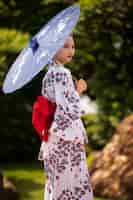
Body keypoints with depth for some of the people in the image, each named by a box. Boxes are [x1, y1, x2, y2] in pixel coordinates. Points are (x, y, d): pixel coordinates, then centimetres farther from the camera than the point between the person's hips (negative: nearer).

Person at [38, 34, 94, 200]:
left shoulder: (48, 74, 13)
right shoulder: (62, 73, -14)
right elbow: (72, 111, -20)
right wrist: (78, 91, -8)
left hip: (53, 140, 9)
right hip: (68, 139, -9)